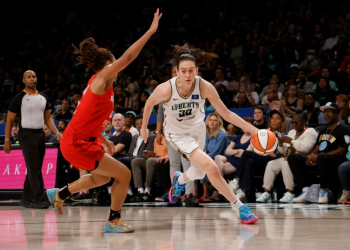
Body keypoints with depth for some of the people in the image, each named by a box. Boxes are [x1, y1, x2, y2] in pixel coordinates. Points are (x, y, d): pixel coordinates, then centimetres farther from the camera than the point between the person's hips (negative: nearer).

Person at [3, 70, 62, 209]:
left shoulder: (43, 98, 11)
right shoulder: (18, 98, -5)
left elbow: (48, 118, 16)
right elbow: (10, 120, -2)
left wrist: (56, 132, 2)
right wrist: (7, 140, -7)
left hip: (40, 134, 6)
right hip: (27, 135, -6)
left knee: (34, 169, 10)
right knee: (34, 169, -9)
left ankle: (26, 199, 19)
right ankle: (39, 200, -9)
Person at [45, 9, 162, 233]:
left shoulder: (98, 84, 13)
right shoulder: (101, 79, -14)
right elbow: (128, 57, -24)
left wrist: (104, 140, 22)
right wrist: (151, 31, -23)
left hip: (82, 140, 10)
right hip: (78, 144, -10)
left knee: (102, 177, 29)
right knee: (124, 175, -6)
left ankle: (58, 194, 37)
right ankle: (113, 221, 8)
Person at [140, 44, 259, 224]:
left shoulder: (205, 87, -26)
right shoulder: (166, 89, -30)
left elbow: (226, 114, -19)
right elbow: (149, 104, -8)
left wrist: (253, 130, -27)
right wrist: (144, 127, 5)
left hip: (197, 129, 4)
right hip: (177, 134, -4)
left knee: (199, 173, 22)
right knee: (211, 167, -22)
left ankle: (179, 179, 59)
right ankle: (240, 207, -11)